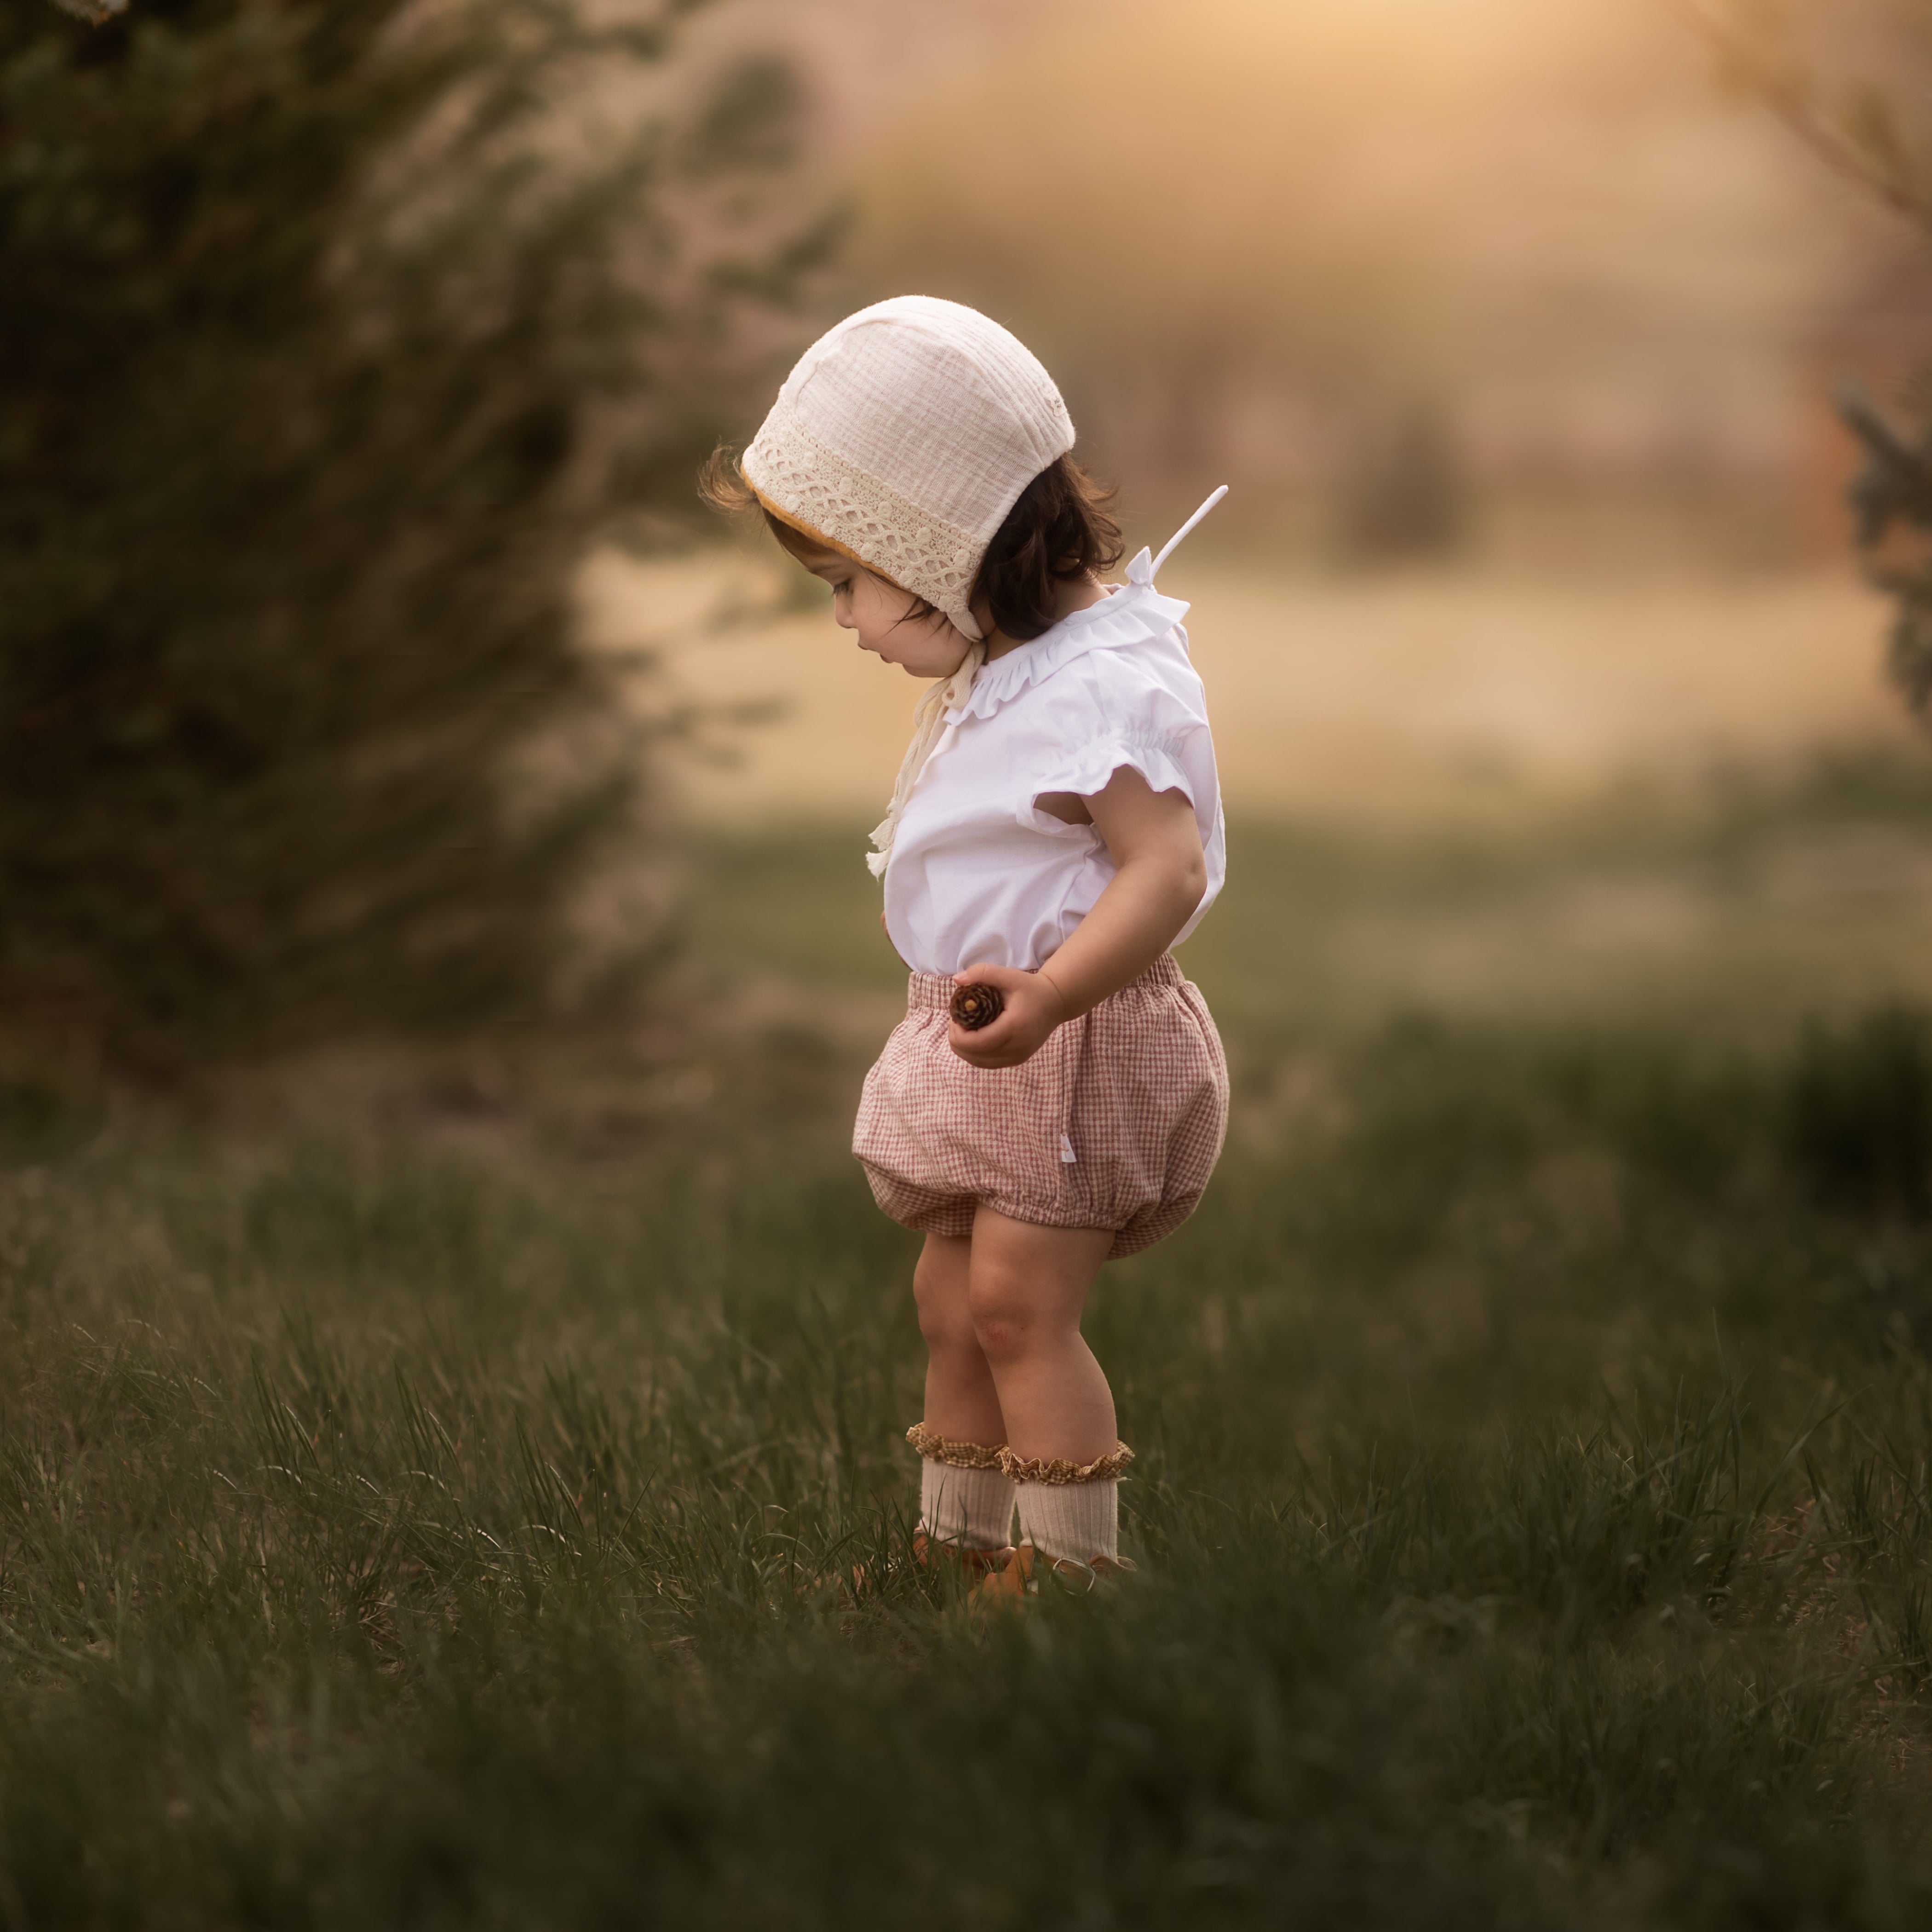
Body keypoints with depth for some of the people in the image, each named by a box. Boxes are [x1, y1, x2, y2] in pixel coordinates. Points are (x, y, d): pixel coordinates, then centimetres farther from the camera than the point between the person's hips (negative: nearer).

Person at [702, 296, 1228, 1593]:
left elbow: (1168, 868, -32)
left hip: (1084, 1050, -10)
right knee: (956, 1296, 16)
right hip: (984, 1048, 10)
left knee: (1018, 1301, -9)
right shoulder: (999, 675, 11)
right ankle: (959, 1542, 28)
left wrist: (1044, 996, -44)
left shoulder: (1105, 684, -22)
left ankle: (1073, 1565, 0)